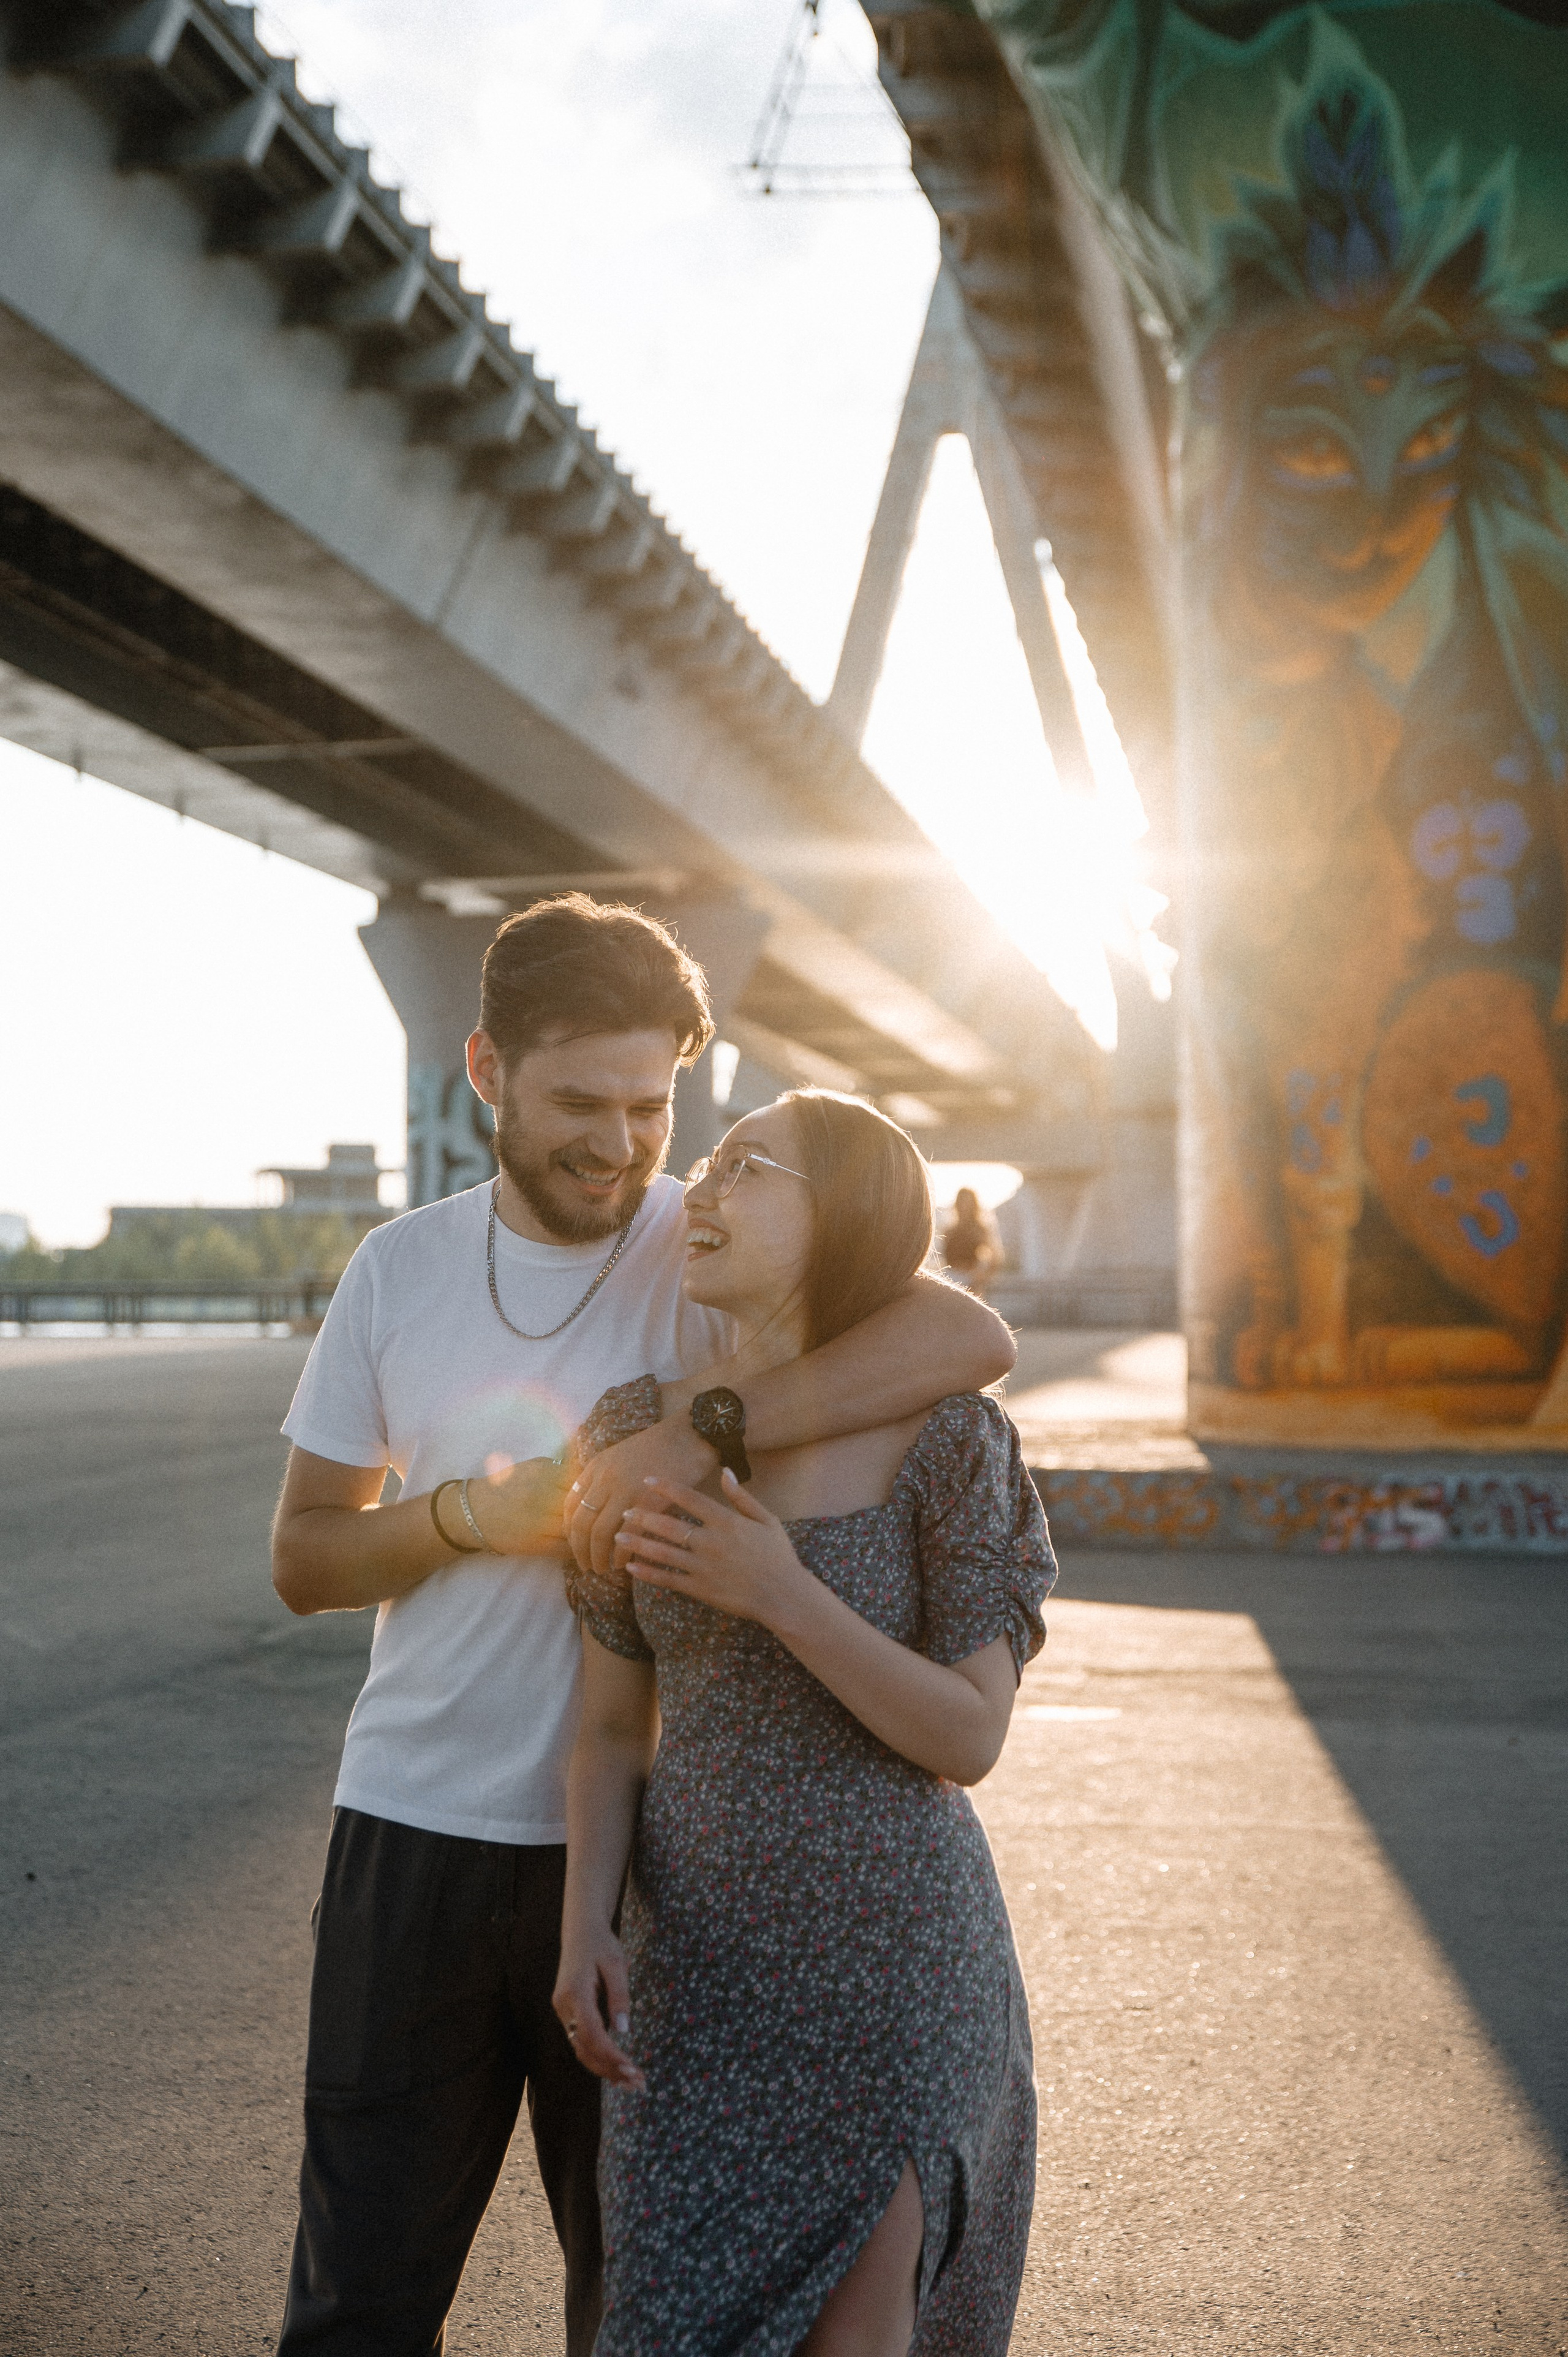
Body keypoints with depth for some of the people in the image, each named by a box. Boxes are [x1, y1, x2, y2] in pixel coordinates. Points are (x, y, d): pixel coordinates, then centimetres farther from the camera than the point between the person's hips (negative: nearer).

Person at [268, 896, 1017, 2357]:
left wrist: (705, 1422, -31)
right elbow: (303, 1557, 7)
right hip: (415, 1832, 2)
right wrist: (473, 1512, -12)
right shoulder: (400, 1271, 3)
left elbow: (969, 1337, -23)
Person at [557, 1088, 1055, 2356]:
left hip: (890, 1954, -3)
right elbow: (614, 1728, 5)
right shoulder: (641, 1432, 0)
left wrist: (781, 1595, -21)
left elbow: (971, 1737, -11)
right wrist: (587, 1925, -9)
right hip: (697, 1957, 3)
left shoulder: (944, 1437, -10)